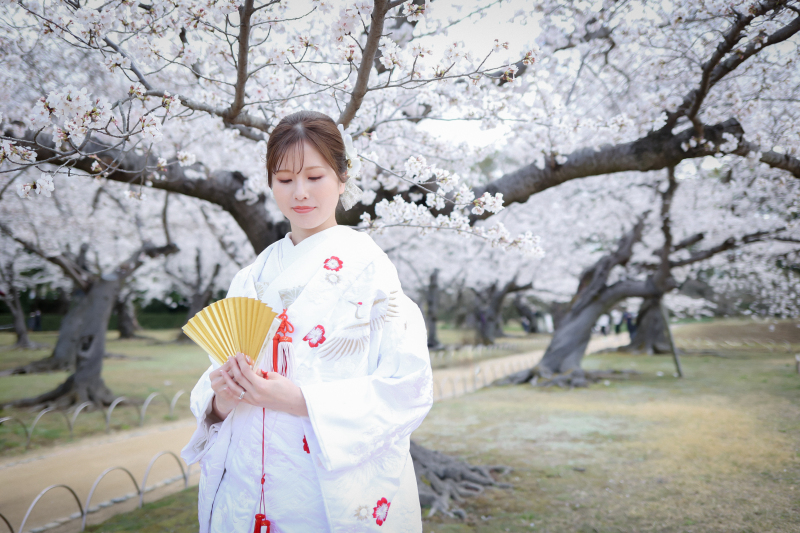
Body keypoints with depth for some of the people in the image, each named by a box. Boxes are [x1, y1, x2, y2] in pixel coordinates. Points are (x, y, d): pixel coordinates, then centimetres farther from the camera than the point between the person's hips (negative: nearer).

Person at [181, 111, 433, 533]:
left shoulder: (368, 267, -9)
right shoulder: (250, 279, 6)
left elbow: (409, 387, -15)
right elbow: (212, 394, 10)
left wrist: (301, 400, -23)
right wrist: (219, 400, -13)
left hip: (338, 496, -4)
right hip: (246, 493, 4)